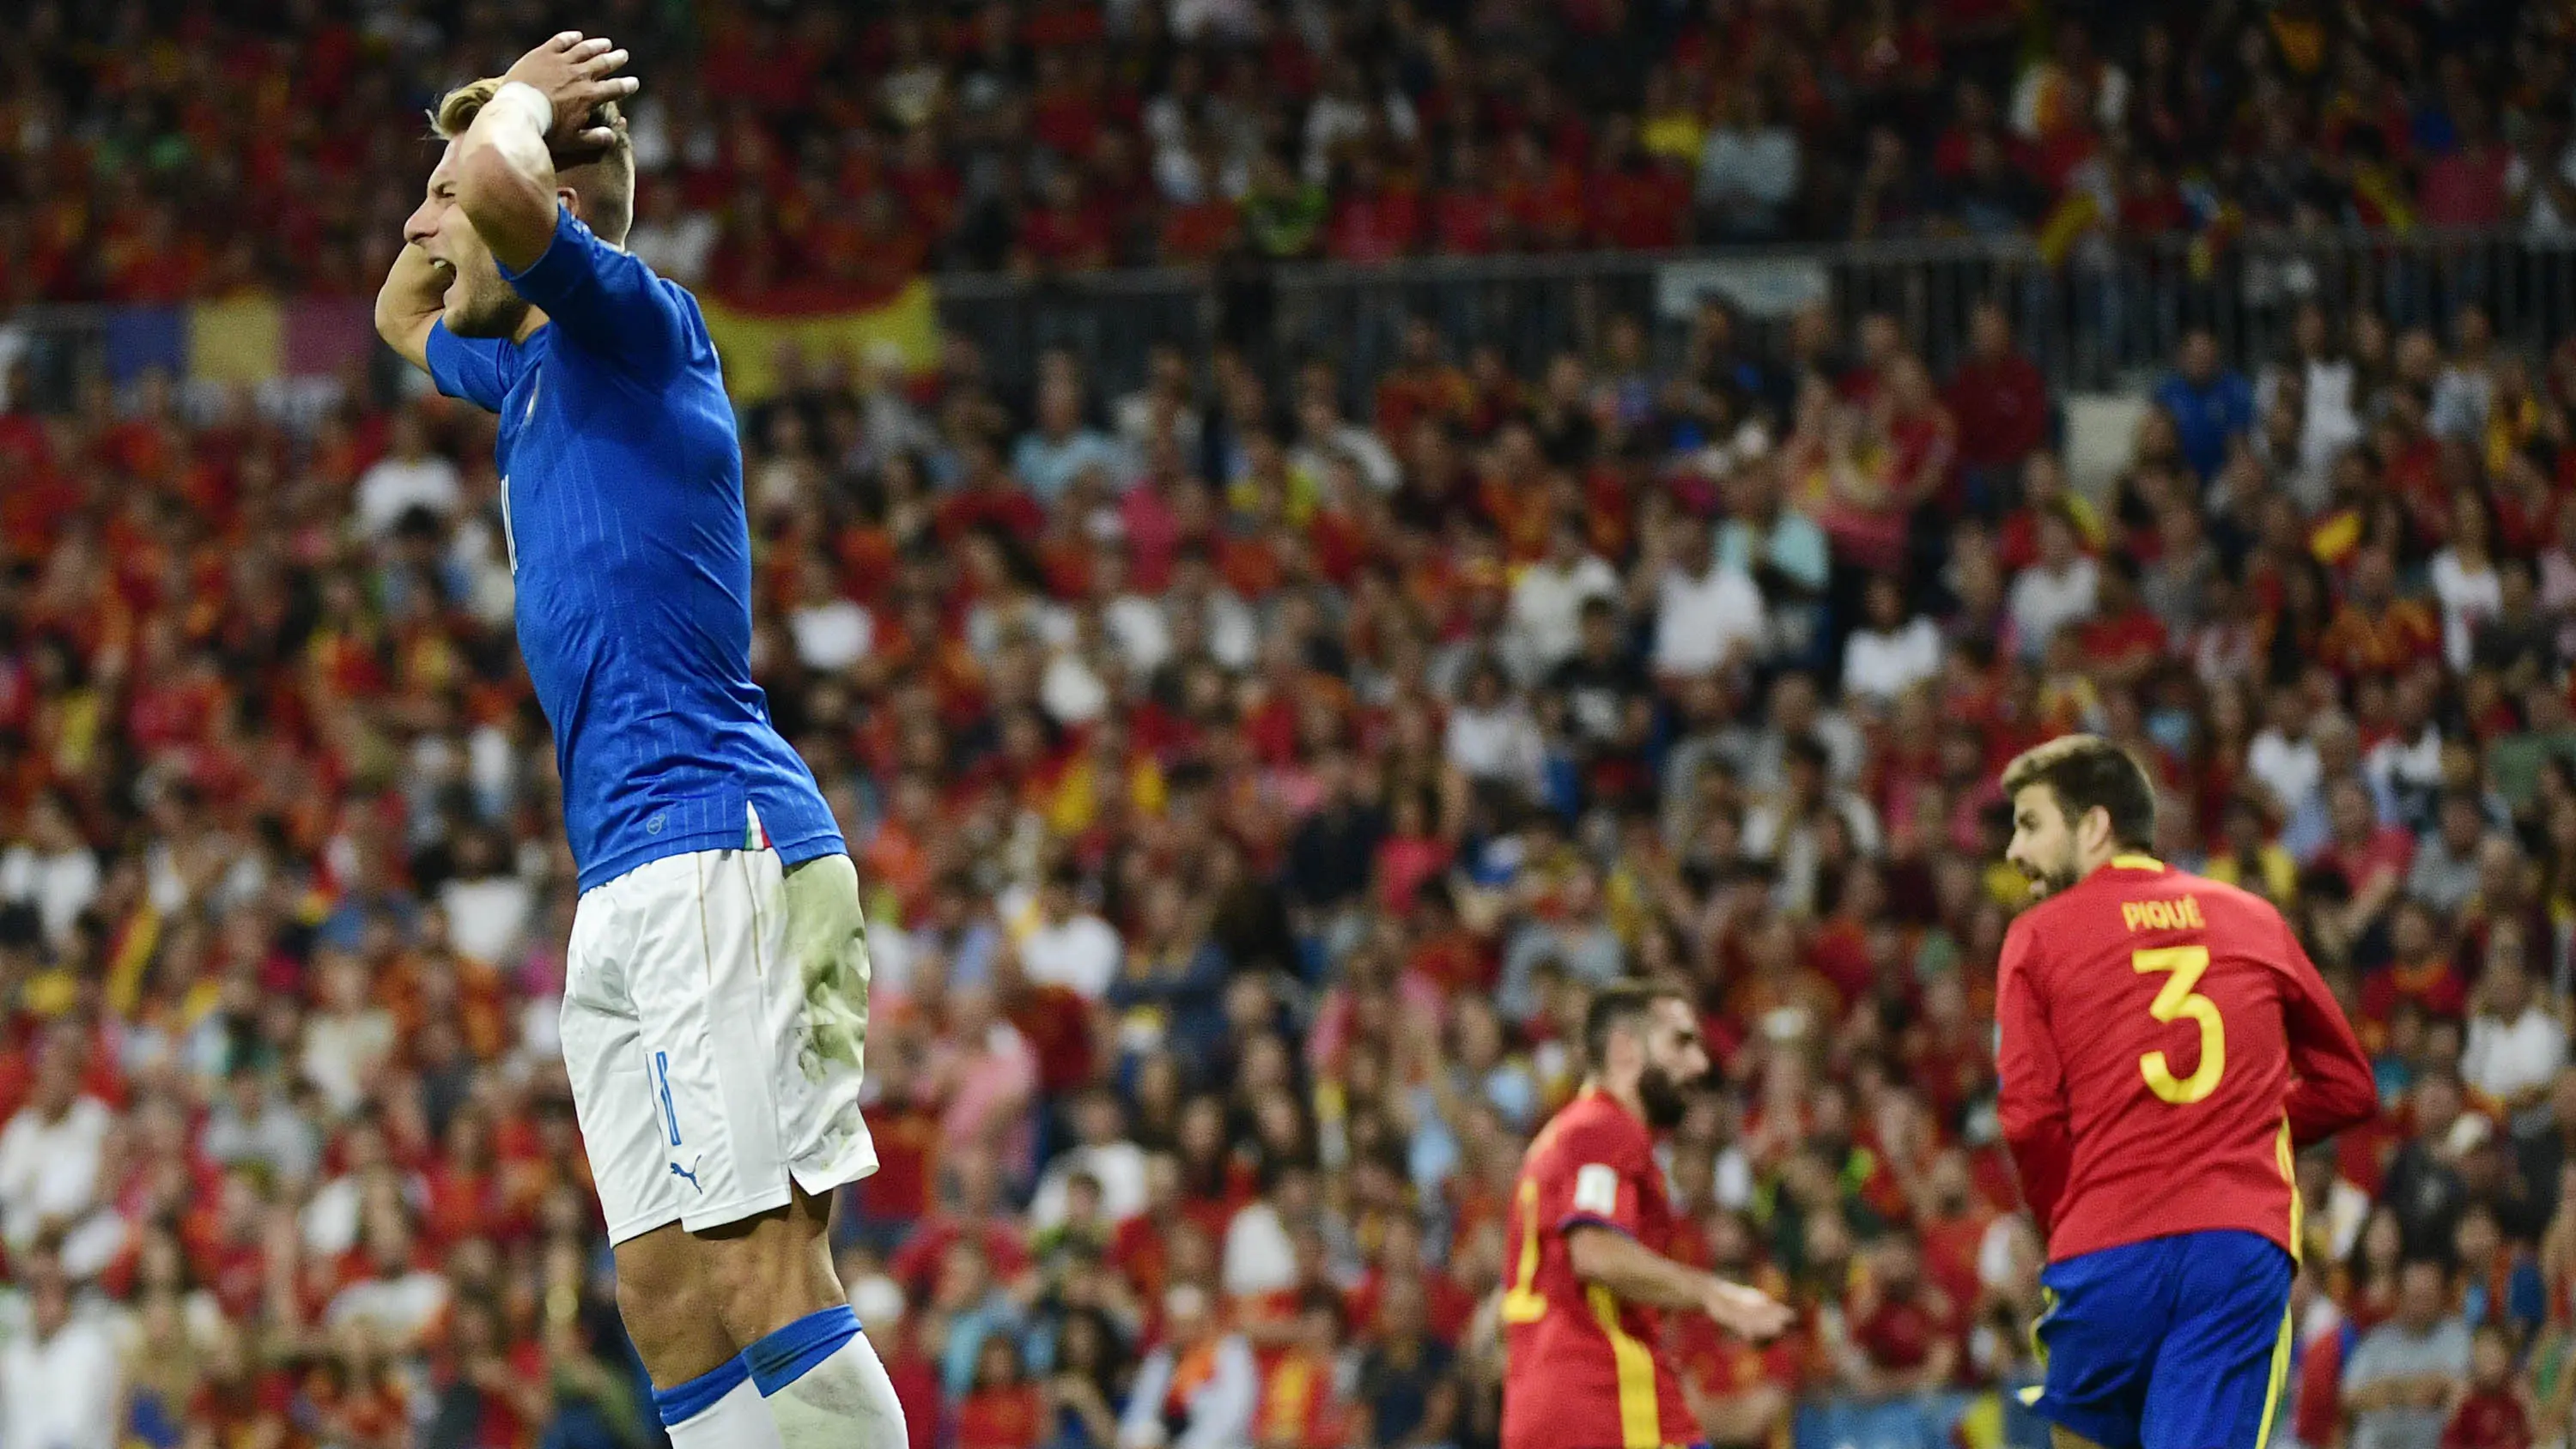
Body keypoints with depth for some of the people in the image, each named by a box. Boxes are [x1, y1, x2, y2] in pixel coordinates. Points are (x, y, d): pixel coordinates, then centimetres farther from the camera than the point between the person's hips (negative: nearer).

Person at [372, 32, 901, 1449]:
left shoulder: (637, 325, -5)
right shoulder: (534, 371, 22)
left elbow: (508, 186, -26)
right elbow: (404, 316, 45)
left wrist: (521, 109, -2)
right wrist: (511, 110, 28)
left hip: (716, 854, -10)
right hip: (624, 892, 10)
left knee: (762, 1285, -16)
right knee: (665, 1298, 3)